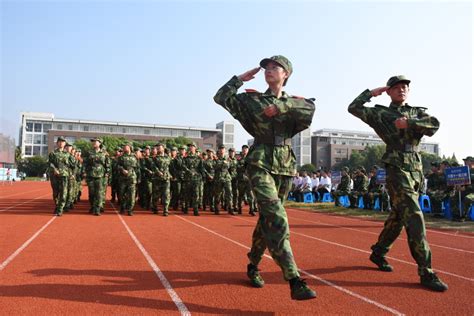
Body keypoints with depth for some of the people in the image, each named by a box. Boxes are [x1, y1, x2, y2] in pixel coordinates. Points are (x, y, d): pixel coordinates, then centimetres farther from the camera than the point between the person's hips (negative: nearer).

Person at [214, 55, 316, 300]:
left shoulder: (294, 102, 12)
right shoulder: (252, 99, 7)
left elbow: (310, 108, -10)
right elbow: (221, 98, -2)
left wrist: (281, 106, -17)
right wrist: (241, 78, 3)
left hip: (285, 165, 4)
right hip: (260, 163, -4)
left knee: (267, 219, 12)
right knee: (277, 220, -19)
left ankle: (253, 266, 32)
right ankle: (294, 281, -19)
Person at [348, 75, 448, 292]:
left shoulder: (417, 113, 17)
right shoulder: (381, 113, 5)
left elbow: (434, 125, -1)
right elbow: (353, 108, -2)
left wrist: (409, 123, -13)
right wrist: (371, 92, 2)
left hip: (416, 170, 6)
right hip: (397, 169, -6)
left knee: (398, 217, 14)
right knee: (414, 218, -13)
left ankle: (378, 253, 32)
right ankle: (426, 272, -10)